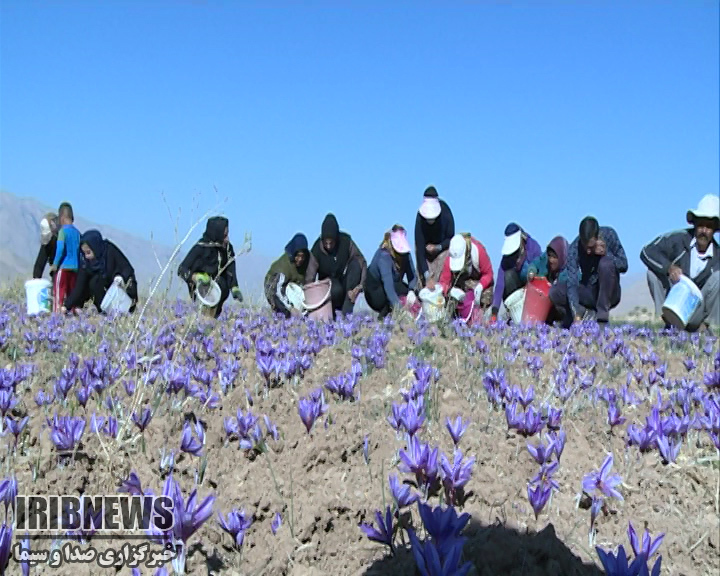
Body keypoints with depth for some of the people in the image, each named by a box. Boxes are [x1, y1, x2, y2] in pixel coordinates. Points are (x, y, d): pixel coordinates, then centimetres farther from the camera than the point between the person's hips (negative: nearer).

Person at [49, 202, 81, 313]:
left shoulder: (63, 230, -7)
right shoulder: (77, 232, 10)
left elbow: (60, 248, -15)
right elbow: (80, 251, 12)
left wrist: (55, 265, -7)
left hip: (63, 267, -6)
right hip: (75, 267, 6)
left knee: (58, 293, -4)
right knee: (71, 293, 11)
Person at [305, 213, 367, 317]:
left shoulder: (346, 242, -14)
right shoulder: (316, 250, -18)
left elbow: (362, 263, -14)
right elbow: (309, 278, -20)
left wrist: (361, 285, -29)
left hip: (345, 282, 3)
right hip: (327, 283, -3)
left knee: (356, 264, -26)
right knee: (336, 290, -38)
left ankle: (347, 311, -28)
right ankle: (330, 311, -2)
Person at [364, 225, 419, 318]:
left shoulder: (405, 253, -10)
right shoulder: (384, 255, -31)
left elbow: (412, 276, -14)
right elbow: (388, 284, -41)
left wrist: (412, 291, -36)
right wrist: (398, 306, -52)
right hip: (374, 293, -7)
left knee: (413, 296, -16)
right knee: (401, 289, -30)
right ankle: (384, 314, -12)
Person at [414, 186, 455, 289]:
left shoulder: (446, 215, -32)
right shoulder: (420, 221, -34)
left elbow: (450, 238, -13)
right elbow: (420, 251, -33)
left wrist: (438, 247, -31)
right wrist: (427, 277, -40)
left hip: (442, 245, 0)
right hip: (426, 248, 0)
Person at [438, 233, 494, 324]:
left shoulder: (478, 250, -29)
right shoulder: (450, 258, -23)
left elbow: (488, 273, -19)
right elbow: (443, 281, -21)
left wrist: (480, 287, -36)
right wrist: (451, 291, -43)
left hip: (481, 282, -2)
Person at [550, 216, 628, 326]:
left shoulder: (609, 234, -15)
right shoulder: (574, 249, -19)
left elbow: (624, 266, -10)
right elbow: (572, 283, -27)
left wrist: (606, 253, -30)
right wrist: (576, 314, -41)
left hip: (609, 294, 0)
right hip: (588, 294, 1)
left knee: (606, 263, -30)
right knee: (554, 293, -22)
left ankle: (602, 317, -21)